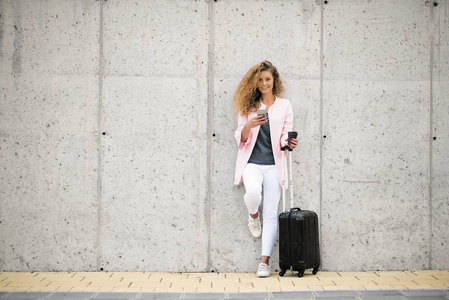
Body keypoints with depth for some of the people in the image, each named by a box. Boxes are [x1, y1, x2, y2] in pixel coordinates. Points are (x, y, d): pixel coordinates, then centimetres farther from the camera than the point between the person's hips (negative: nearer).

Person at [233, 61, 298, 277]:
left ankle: (264, 261, 0)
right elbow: (241, 139, 6)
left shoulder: (284, 106, 10)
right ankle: (253, 216, 7)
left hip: (273, 164, 0)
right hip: (252, 162, 0)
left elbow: (285, 136, 6)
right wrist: (248, 126, -15)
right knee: (253, 193, -30)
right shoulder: (248, 106, 9)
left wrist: (288, 143, -17)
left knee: (271, 213, -5)